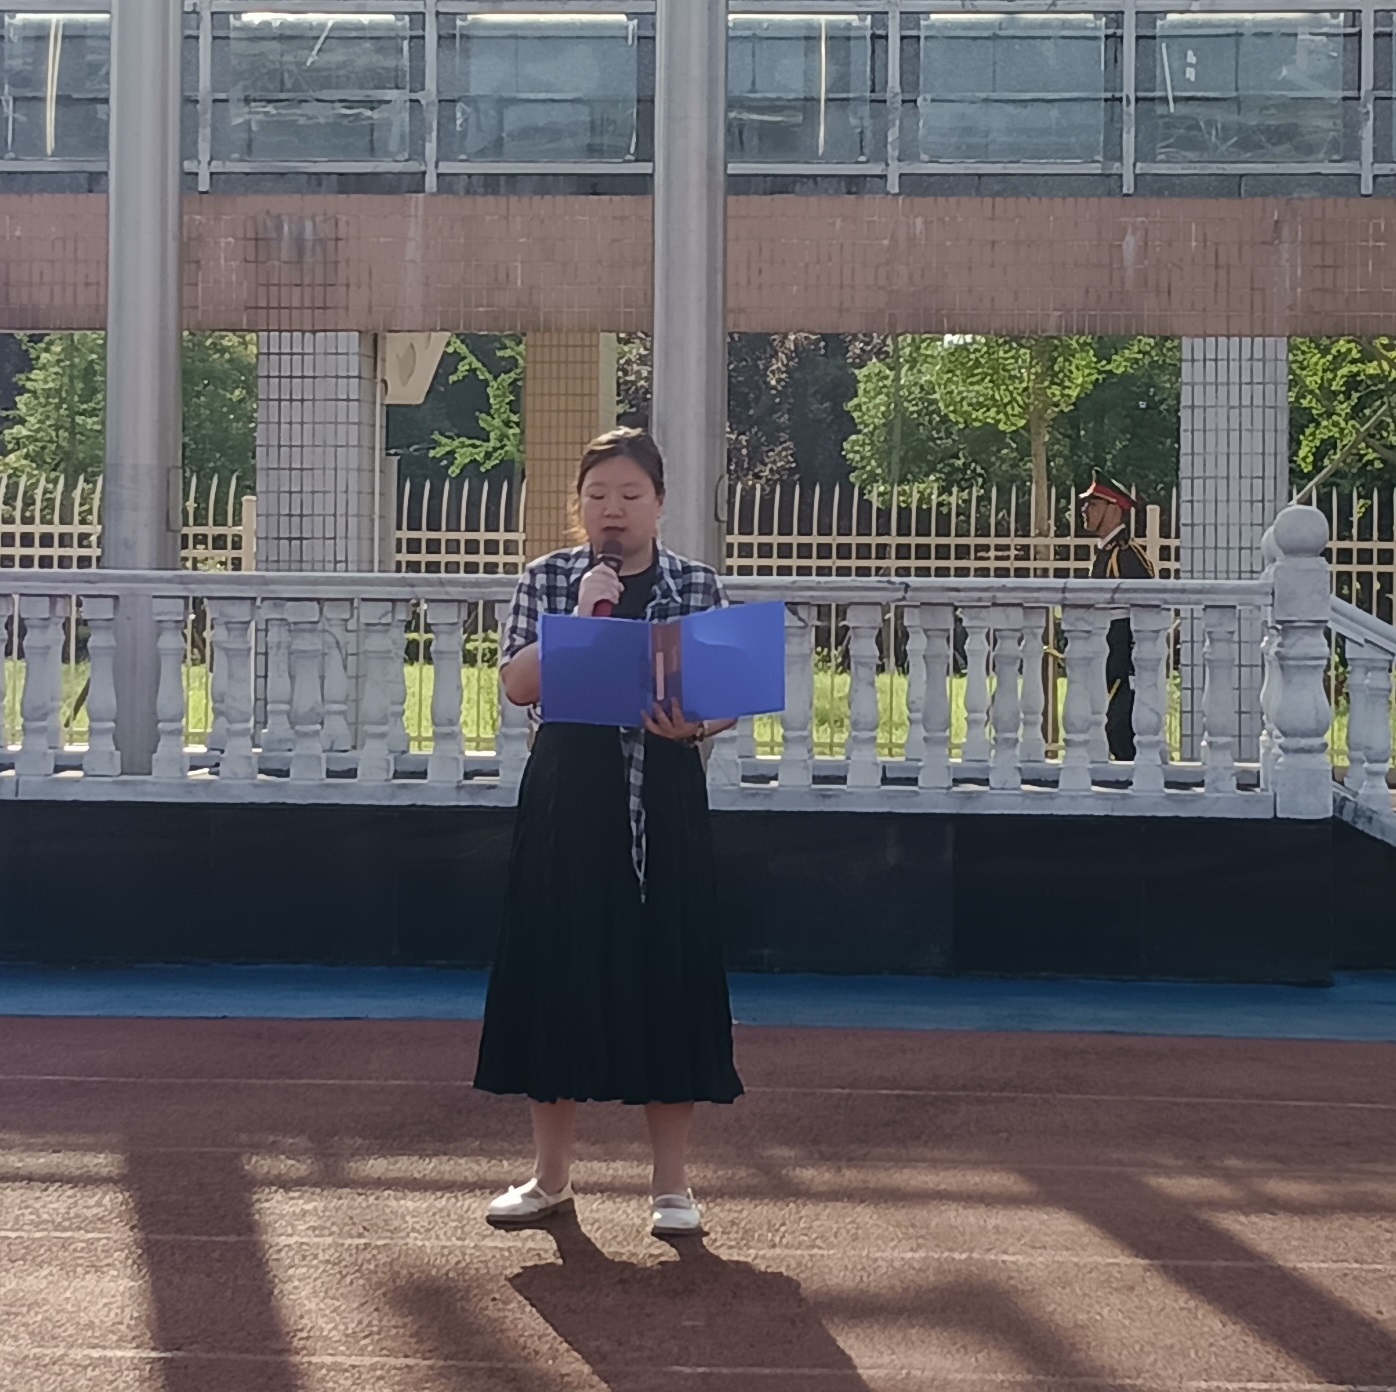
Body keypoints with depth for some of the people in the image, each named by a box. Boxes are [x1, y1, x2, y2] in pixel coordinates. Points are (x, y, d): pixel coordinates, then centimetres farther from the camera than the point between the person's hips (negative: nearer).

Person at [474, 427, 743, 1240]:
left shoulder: (698, 587, 4)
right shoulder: (549, 579, 5)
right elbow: (518, 685, -6)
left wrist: (695, 725, -19)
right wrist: (580, 616, -17)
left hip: (666, 800, 0)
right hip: (569, 799, 1)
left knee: (666, 974, 1)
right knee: (559, 972, 4)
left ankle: (673, 1182, 11)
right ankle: (553, 1176, 19)